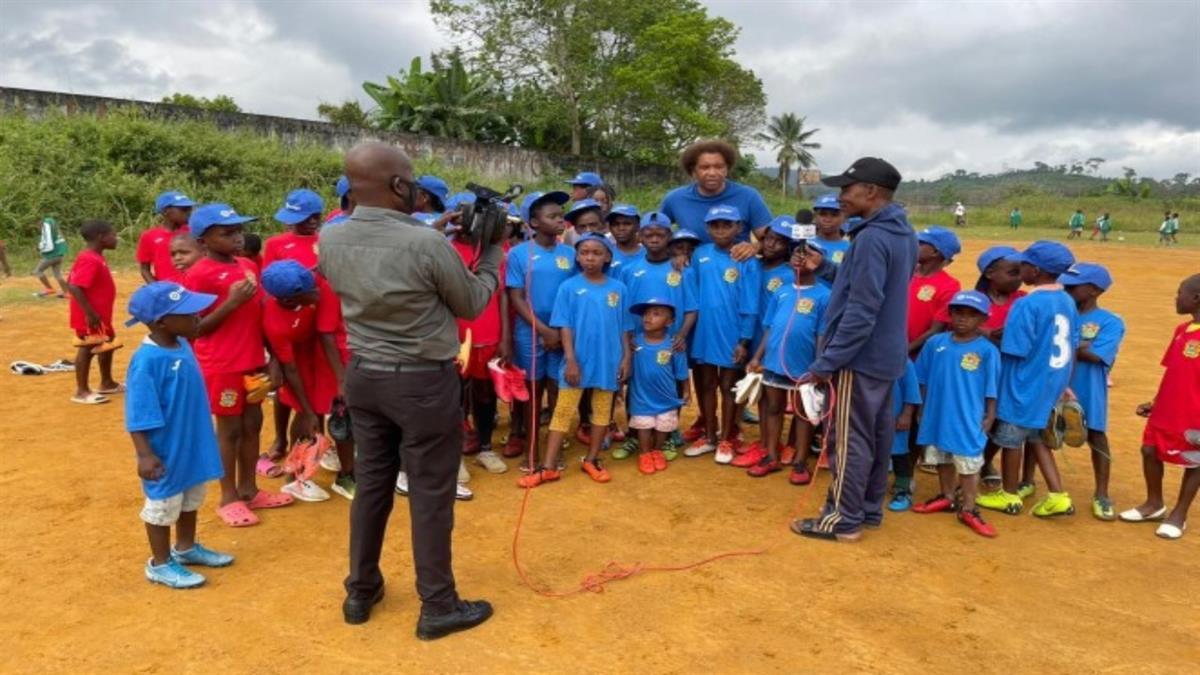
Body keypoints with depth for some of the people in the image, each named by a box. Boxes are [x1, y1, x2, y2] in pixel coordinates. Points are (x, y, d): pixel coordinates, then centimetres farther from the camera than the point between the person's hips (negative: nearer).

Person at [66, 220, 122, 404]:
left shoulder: (95, 257, 9)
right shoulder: (90, 260, -21)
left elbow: (71, 282, 16)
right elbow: (74, 287, -28)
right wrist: (89, 313, -28)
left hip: (101, 313, 10)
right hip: (91, 316, -10)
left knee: (107, 345, 19)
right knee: (87, 349, -2)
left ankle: (107, 383, 32)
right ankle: (82, 391, 6)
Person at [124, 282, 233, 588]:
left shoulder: (182, 345, -1)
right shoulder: (147, 360, -27)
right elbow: (138, 415, -25)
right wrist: (145, 455, -25)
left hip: (192, 445, 8)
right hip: (166, 452, -8)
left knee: (191, 499, 24)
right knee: (163, 505, 11)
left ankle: (186, 548, 44)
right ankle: (160, 564, 29)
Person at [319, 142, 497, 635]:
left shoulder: (329, 240, -5)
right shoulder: (428, 244, -22)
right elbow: (472, 305, -6)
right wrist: (492, 253, 7)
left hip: (363, 374, 6)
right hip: (424, 381, -6)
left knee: (371, 484, 19)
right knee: (431, 494, 7)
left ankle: (361, 591, 34)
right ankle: (438, 606, 21)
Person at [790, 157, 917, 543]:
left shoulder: (872, 238, -22)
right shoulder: (903, 234, 9)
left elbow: (860, 311, -25)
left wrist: (826, 362, -21)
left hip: (861, 357, -10)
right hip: (886, 355, 10)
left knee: (851, 439, 0)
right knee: (878, 435, 16)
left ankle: (844, 520, 10)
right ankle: (869, 508, 29)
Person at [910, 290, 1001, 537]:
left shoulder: (987, 351, -11)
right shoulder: (935, 343, -3)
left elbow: (991, 388, -5)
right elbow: (922, 379, 6)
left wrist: (989, 416, -5)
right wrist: (922, 407, 8)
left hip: (968, 419, -4)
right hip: (937, 415, 4)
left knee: (969, 462, 5)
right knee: (942, 458, 19)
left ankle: (968, 509, 16)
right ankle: (946, 497, 37)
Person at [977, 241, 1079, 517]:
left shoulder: (1027, 304, -21)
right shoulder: (1068, 301, 3)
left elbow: (1014, 352, -22)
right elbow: (1073, 346, 10)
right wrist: (1062, 383, 19)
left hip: (1024, 385, -8)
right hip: (1052, 384, 8)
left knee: (1010, 438, 9)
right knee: (1036, 435, 20)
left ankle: (1009, 496, 24)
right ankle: (1057, 495, 17)